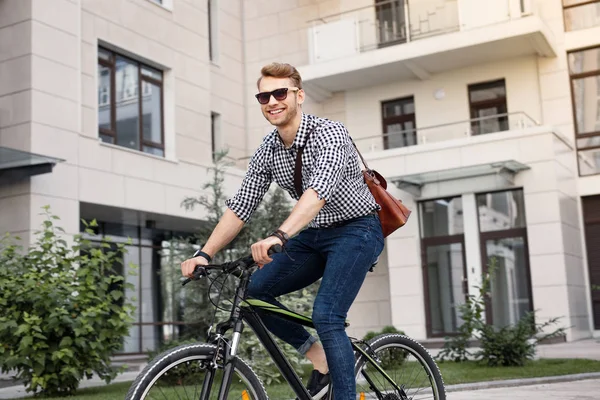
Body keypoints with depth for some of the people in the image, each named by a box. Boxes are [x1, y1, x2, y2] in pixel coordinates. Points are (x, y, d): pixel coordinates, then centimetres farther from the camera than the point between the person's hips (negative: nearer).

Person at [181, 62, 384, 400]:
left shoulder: (329, 134, -21)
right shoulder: (266, 152, 0)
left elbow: (319, 191, -38)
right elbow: (240, 208, 2)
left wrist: (278, 236, -52)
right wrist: (205, 253, -9)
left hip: (356, 230, -7)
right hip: (312, 236, 7)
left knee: (326, 316, -23)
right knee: (252, 292, -5)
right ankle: (318, 356, 9)